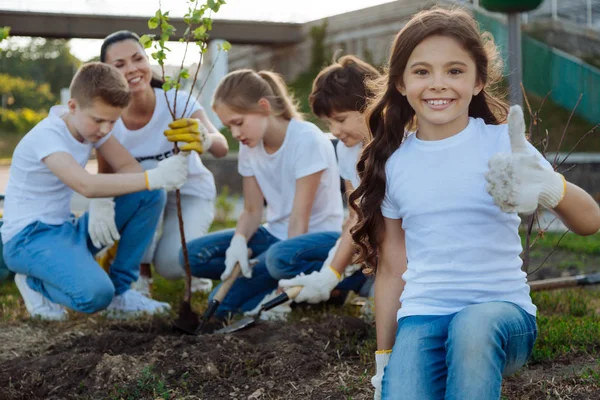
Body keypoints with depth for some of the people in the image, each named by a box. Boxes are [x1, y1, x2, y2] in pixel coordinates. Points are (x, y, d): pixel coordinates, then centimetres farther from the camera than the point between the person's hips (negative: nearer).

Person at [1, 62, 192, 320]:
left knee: (150, 196, -7)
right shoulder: (46, 136, -22)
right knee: (96, 295, -35)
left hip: (67, 229, 8)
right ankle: (36, 284, -1)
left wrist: (104, 202, -22)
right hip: (29, 238, -8)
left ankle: (119, 291, 0)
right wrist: (154, 177, -42)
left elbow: (129, 167, -2)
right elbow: (87, 185, -37)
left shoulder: (90, 122, 2)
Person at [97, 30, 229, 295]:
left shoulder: (178, 102, -27)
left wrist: (205, 139, -66)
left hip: (190, 191, -2)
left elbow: (221, 147, -42)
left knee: (172, 265, -27)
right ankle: (140, 272, -11)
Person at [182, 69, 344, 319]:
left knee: (280, 256, -42)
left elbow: (299, 219, -22)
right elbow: (252, 211, 2)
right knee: (193, 254, -10)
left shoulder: (307, 140, -19)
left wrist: (288, 280, -25)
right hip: (276, 235, 8)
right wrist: (238, 240, -21)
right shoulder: (250, 147, 2)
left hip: (318, 234, -8)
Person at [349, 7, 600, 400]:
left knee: (474, 326, -36)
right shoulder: (393, 162, 4)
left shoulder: (501, 143, -4)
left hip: (502, 307, -1)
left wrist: (548, 187, -37)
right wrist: (384, 360, 15)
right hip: (422, 315, 2)